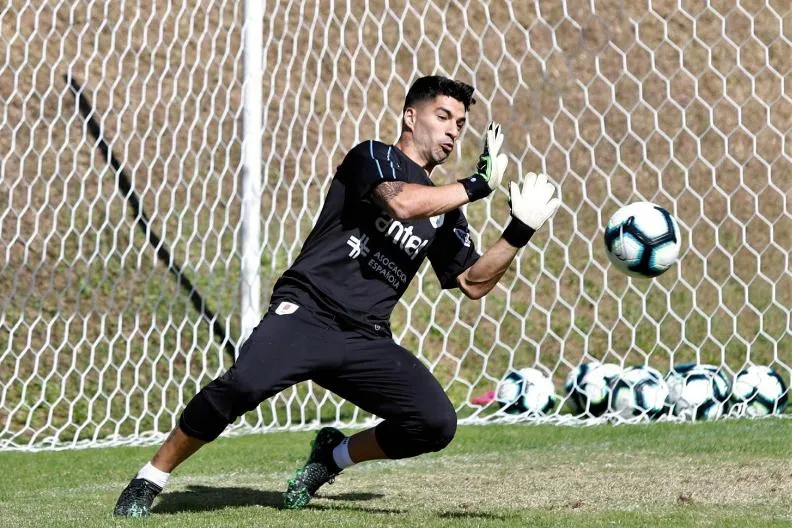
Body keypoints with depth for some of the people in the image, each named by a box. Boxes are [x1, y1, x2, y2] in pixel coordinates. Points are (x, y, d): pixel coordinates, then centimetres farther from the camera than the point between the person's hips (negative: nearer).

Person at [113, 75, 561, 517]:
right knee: (242, 385, -32)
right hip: (306, 313, -6)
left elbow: (474, 283, 21)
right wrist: (479, 184, -10)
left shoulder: (443, 213, 22)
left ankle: (335, 455, 15)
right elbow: (401, 202, -17)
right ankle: (147, 484, -15)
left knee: (437, 424, -13)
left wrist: (520, 230, 9)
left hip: (367, 342, 6)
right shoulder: (373, 156, 4)